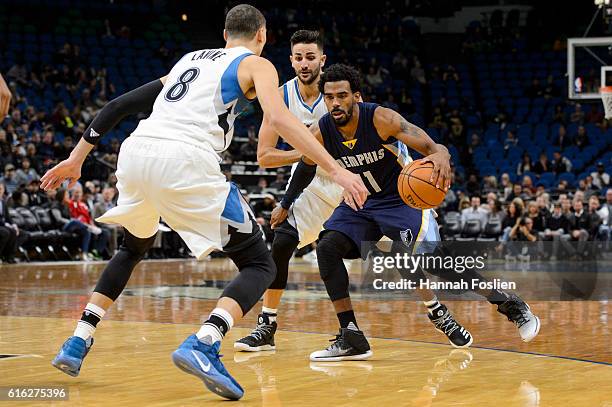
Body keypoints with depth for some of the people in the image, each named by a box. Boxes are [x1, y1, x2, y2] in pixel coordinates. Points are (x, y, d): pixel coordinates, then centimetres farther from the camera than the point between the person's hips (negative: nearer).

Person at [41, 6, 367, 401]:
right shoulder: (257, 64, 14)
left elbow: (121, 104, 28)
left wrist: (76, 158, 32)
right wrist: (336, 169, -9)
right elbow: (280, 119, -6)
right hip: (185, 160, -6)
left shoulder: (190, 59, 32)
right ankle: (202, 344, -22)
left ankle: (78, 344, 24)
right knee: (259, 265, 4)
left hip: (135, 150, 6)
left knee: (134, 247, 35)